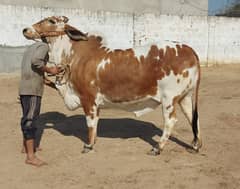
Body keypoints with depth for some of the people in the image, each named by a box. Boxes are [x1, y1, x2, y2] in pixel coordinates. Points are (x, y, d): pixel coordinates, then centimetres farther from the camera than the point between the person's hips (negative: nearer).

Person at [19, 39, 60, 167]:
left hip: (23, 88, 10)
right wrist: (49, 70, -11)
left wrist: (46, 80, 26)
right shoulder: (44, 46, -4)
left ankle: (26, 146, 37)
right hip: (32, 90, -10)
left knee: (27, 117, 21)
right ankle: (30, 156, -6)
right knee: (30, 119, -9)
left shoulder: (30, 48, 25)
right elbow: (36, 61, -23)